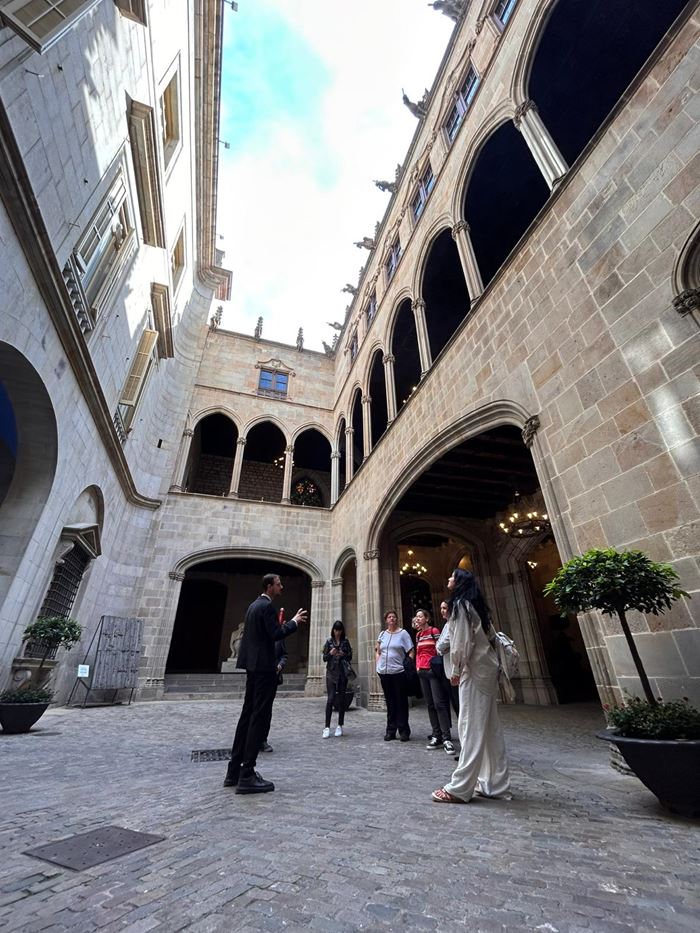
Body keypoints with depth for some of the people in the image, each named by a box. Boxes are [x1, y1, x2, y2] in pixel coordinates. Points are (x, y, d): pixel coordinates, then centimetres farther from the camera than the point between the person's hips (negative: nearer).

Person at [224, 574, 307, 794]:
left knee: (248, 715, 16)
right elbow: (276, 635, -22)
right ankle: (247, 776, 2)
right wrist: (294, 622, -10)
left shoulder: (254, 605, 13)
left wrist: (281, 624, 20)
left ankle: (235, 771, 23)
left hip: (253, 665, 10)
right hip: (264, 666, -10)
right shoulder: (267, 606, -17)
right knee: (259, 718, -3)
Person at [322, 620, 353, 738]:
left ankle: (340, 726, 18)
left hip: (343, 673, 1)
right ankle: (327, 727, -3)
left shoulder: (345, 642, 5)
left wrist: (343, 654, -13)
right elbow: (324, 658, 3)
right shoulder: (329, 641, 3)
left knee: (341, 699, 6)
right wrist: (330, 653, -16)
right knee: (331, 698, -9)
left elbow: (350, 656, 7)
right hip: (331, 672, -1)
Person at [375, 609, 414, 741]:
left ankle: (404, 730, 15)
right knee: (390, 702, 12)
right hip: (384, 672, 4)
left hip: (399, 672, -4)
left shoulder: (403, 633, -2)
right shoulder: (382, 634, 10)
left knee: (401, 702, 4)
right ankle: (390, 730, 22)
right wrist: (379, 663, 7)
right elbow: (377, 650, 20)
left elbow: (411, 652, -4)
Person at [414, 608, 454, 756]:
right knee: (430, 705, 9)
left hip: (433, 671, -6)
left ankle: (446, 739, -5)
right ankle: (437, 737, 16)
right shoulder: (418, 634, 13)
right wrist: (418, 666, 8)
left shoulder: (434, 631, -6)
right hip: (422, 672, 6)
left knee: (439, 703, -9)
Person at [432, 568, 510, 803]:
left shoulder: (460, 604, -12)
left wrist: (456, 670, -10)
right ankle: (494, 783, 21)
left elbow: (462, 641, -17)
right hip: (486, 668, 10)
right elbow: (490, 634, 18)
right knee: (489, 728, 13)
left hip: (474, 670, -10)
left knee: (472, 728, -6)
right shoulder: (473, 605, 15)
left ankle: (459, 788, 0)